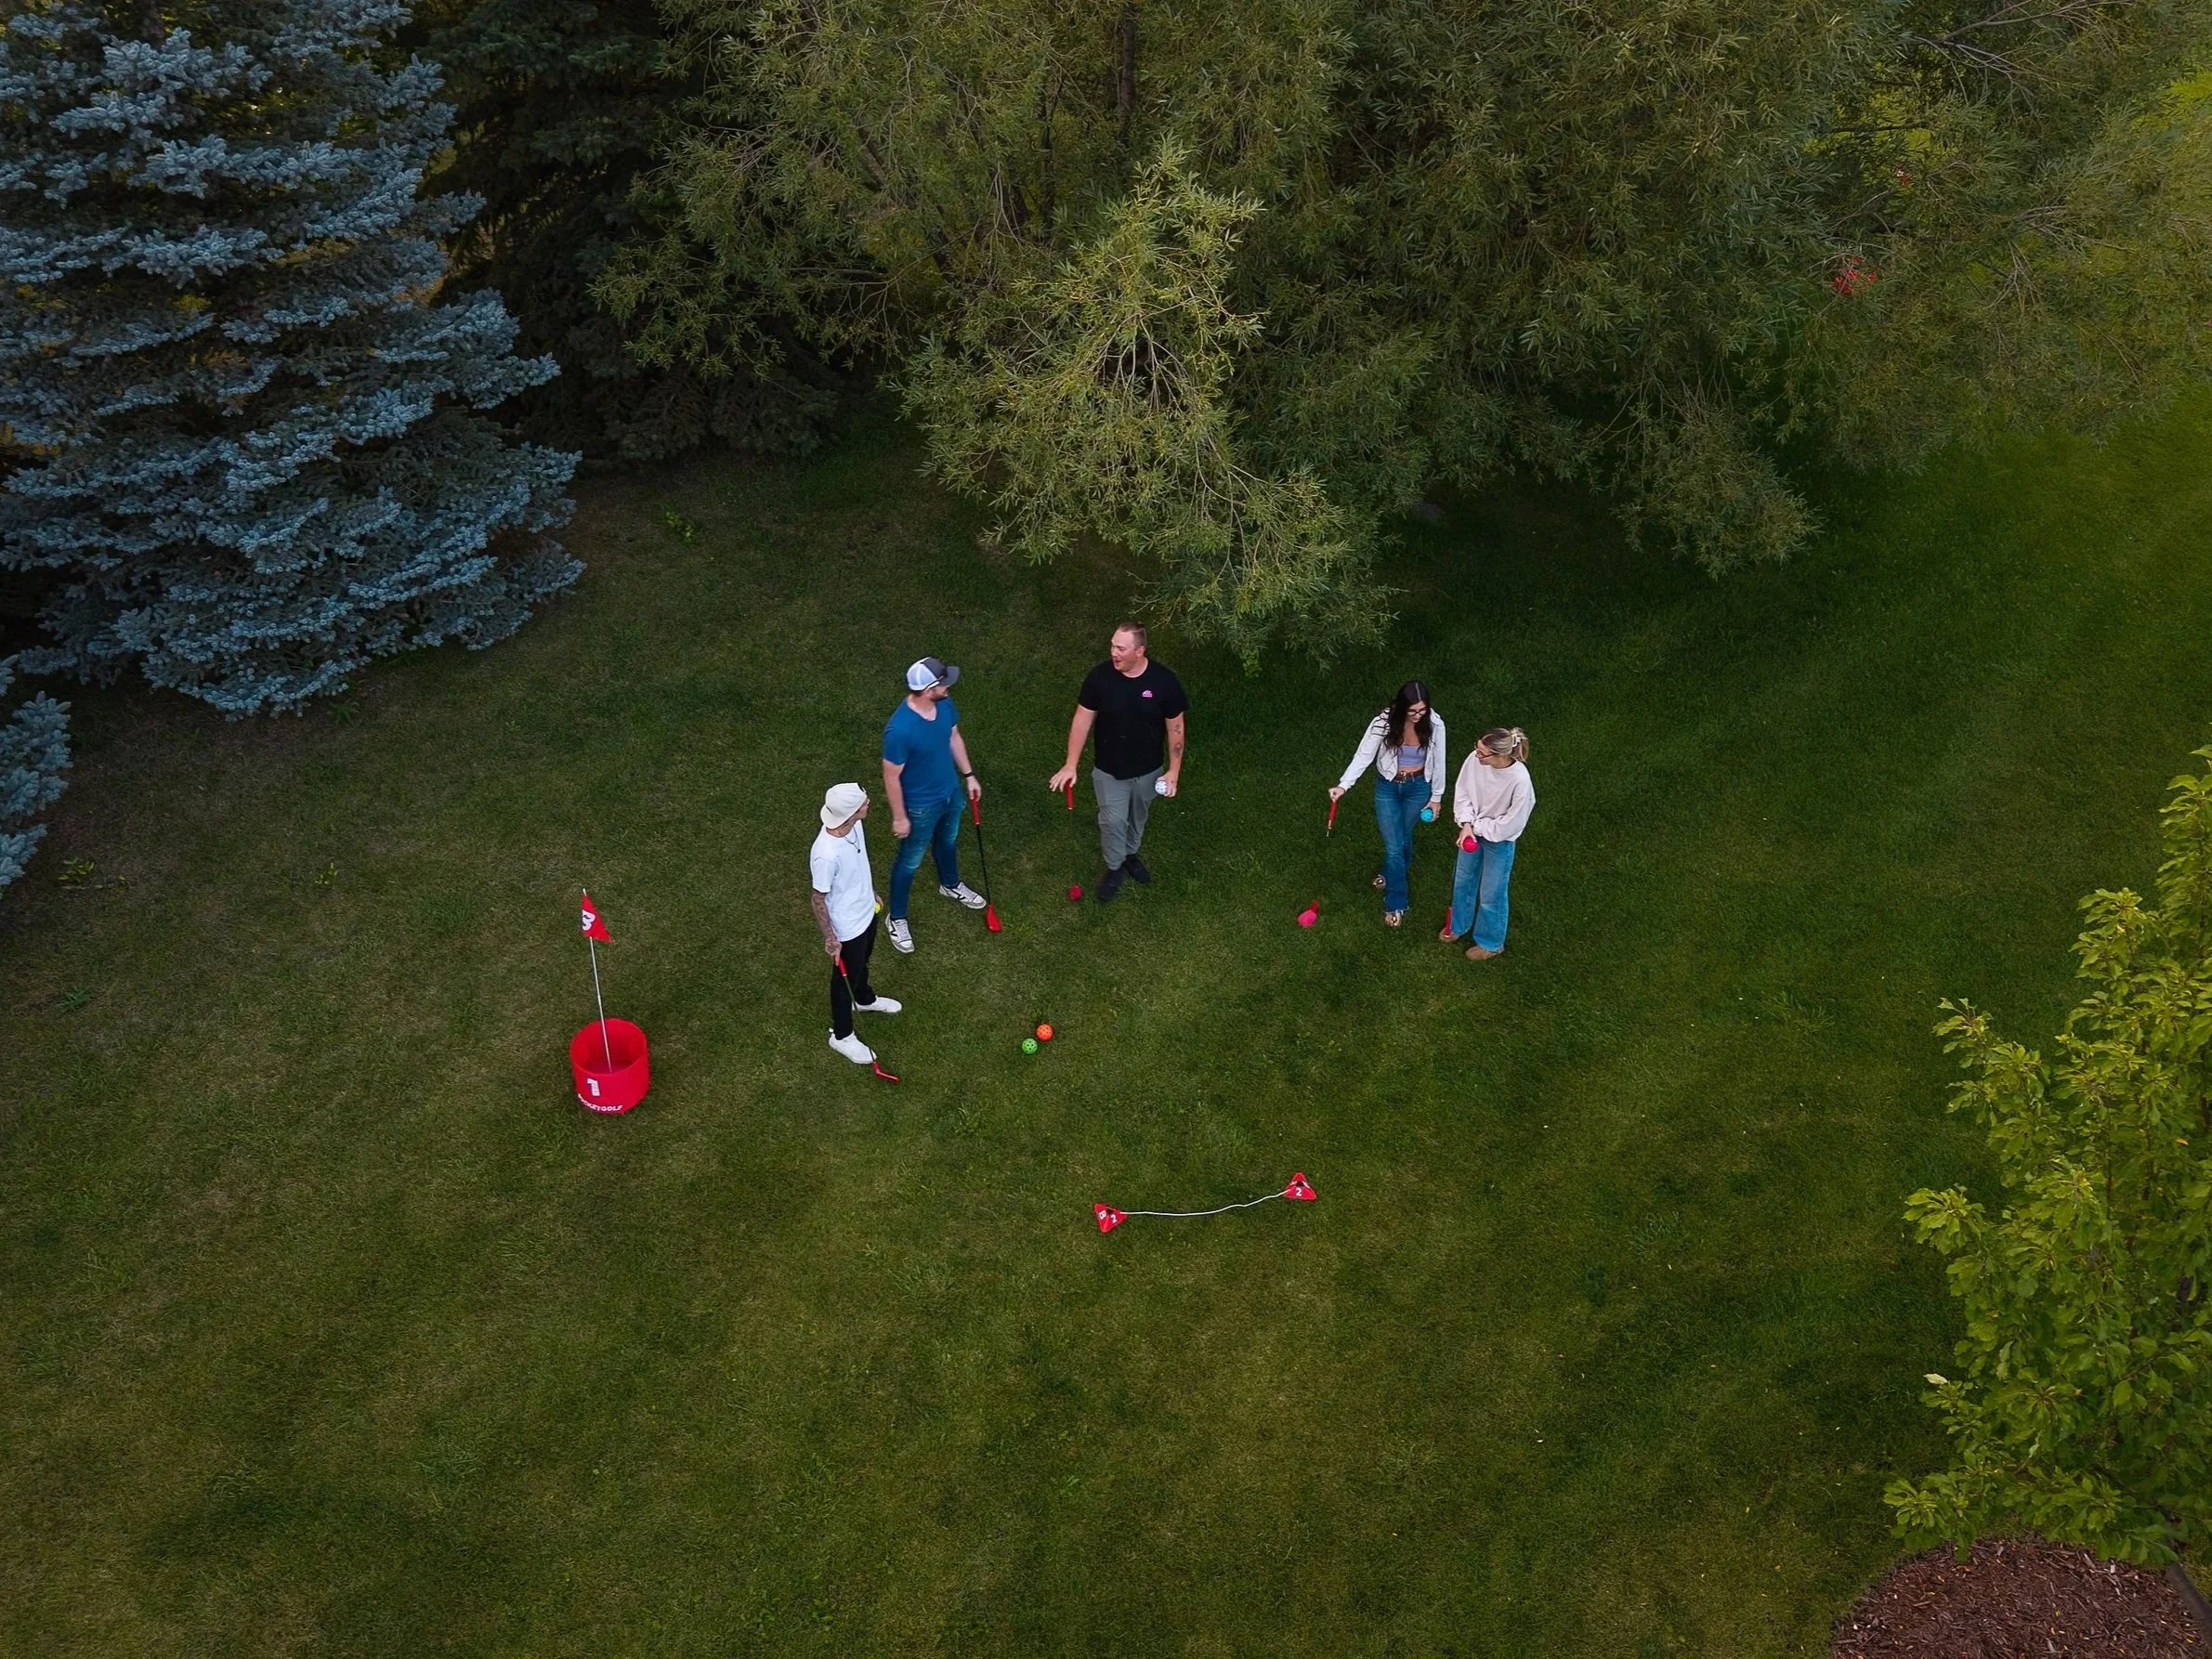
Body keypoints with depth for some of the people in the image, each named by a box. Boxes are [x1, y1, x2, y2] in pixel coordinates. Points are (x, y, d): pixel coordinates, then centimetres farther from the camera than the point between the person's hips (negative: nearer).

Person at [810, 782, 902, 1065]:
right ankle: (841, 1035, 40)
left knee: (862, 963, 34)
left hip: (866, 913, 7)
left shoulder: (854, 826, -16)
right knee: (845, 979, 17)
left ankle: (865, 999, 63)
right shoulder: (827, 855, -40)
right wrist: (830, 938, -16)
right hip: (847, 928, -7)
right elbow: (819, 899, -25)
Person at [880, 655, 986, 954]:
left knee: (948, 842, 33)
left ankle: (950, 885, 63)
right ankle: (896, 919, 38)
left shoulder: (944, 704, -16)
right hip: (921, 805, -7)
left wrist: (968, 775, 12)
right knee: (910, 861, 15)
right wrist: (899, 817, -15)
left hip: (950, 791, 7)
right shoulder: (900, 729, -38)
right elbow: (891, 777, -25)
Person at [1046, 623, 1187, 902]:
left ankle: (1131, 854, 52)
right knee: (1113, 820, 10)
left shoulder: (1164, 681, -21)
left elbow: (1175, 727, -10)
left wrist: (1174, 770, -8)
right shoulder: (1099, 677, -20)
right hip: (1109, 770, -1)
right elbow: (1082, 720, -11)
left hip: (1148, 769, 1)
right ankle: (1115, 868, 36)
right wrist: (1071, 765, -12)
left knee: (1138, 816, 24)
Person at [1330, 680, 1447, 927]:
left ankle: (1391, 874, 53)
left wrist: (1436, 796, 2)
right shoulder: (1384, 723, -24)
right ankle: (1396, 904, 15)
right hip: (1388, 788, -1)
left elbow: (1438, 762, -7)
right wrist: (1343, 785, -33)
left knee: (1404, 839, 20)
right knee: (1393, 846, 0)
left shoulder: (1434, 724, -20)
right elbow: (1363, 755, -22)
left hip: (1418, 788, 1)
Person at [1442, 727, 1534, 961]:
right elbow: (1462, 792, -6)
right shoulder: (1475, 760, -23)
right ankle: (1457, 925, 55)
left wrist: (1477, 827, -16)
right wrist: (1466, 824, -17)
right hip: (1473, 831, 5)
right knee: (1463, 881, 26)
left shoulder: (1520, 781, -36)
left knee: (1491, 895, 15)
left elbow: (1510, 824, -25)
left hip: (1499, 841, -5)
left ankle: (1491, 943, 41)